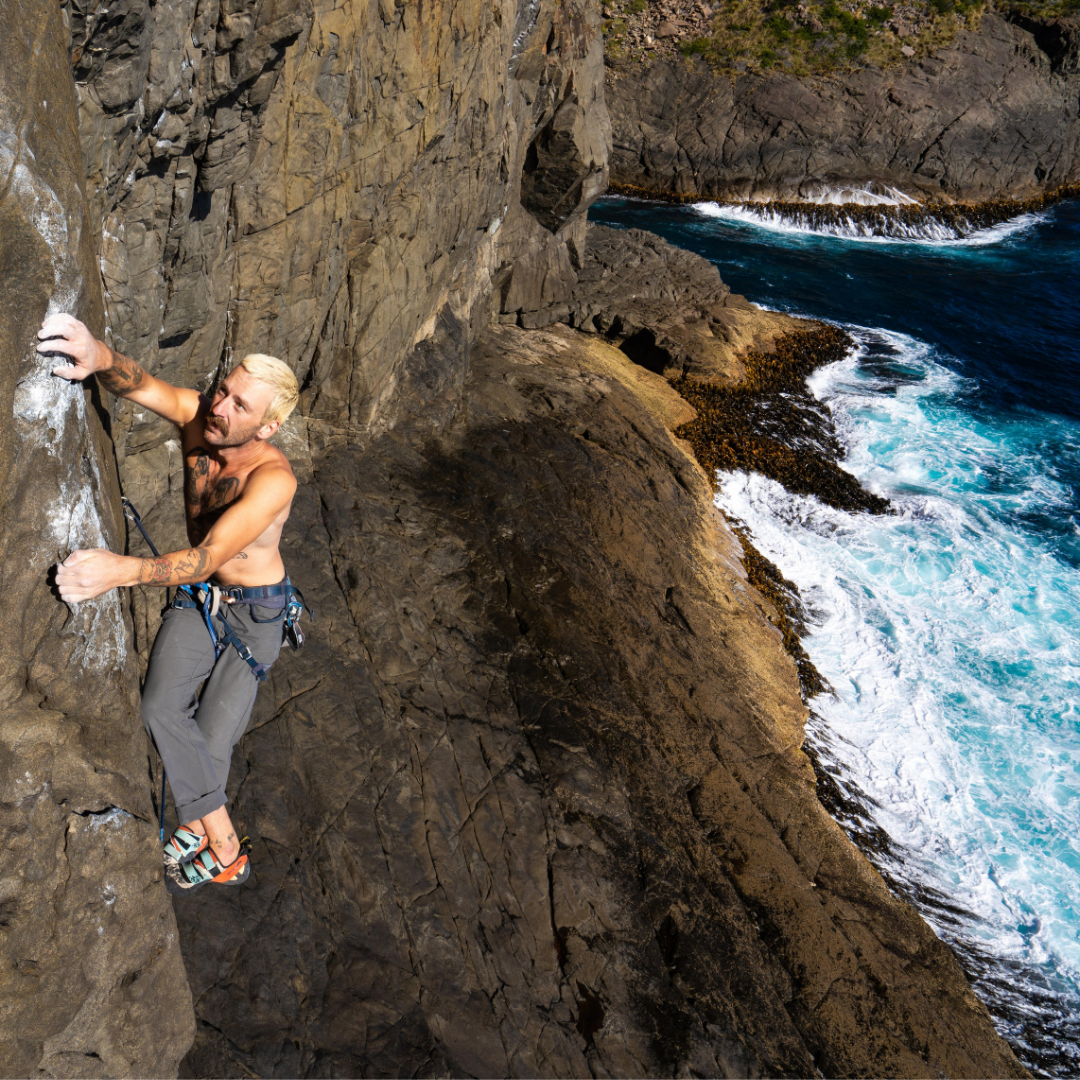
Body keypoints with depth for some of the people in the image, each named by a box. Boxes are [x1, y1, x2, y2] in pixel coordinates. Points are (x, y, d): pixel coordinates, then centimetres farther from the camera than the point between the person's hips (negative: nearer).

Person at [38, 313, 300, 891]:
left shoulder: (273, 477, -33)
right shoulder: (199, 416, -16)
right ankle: (222, 842, -3)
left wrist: (122, 570, -58)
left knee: (213, 739, -5)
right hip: (197, 593, 5)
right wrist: (100, 356, -53)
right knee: (160, 707, -14)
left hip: (256, 608, -4)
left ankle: (197, 823, 24)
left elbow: (206, 559, -42)